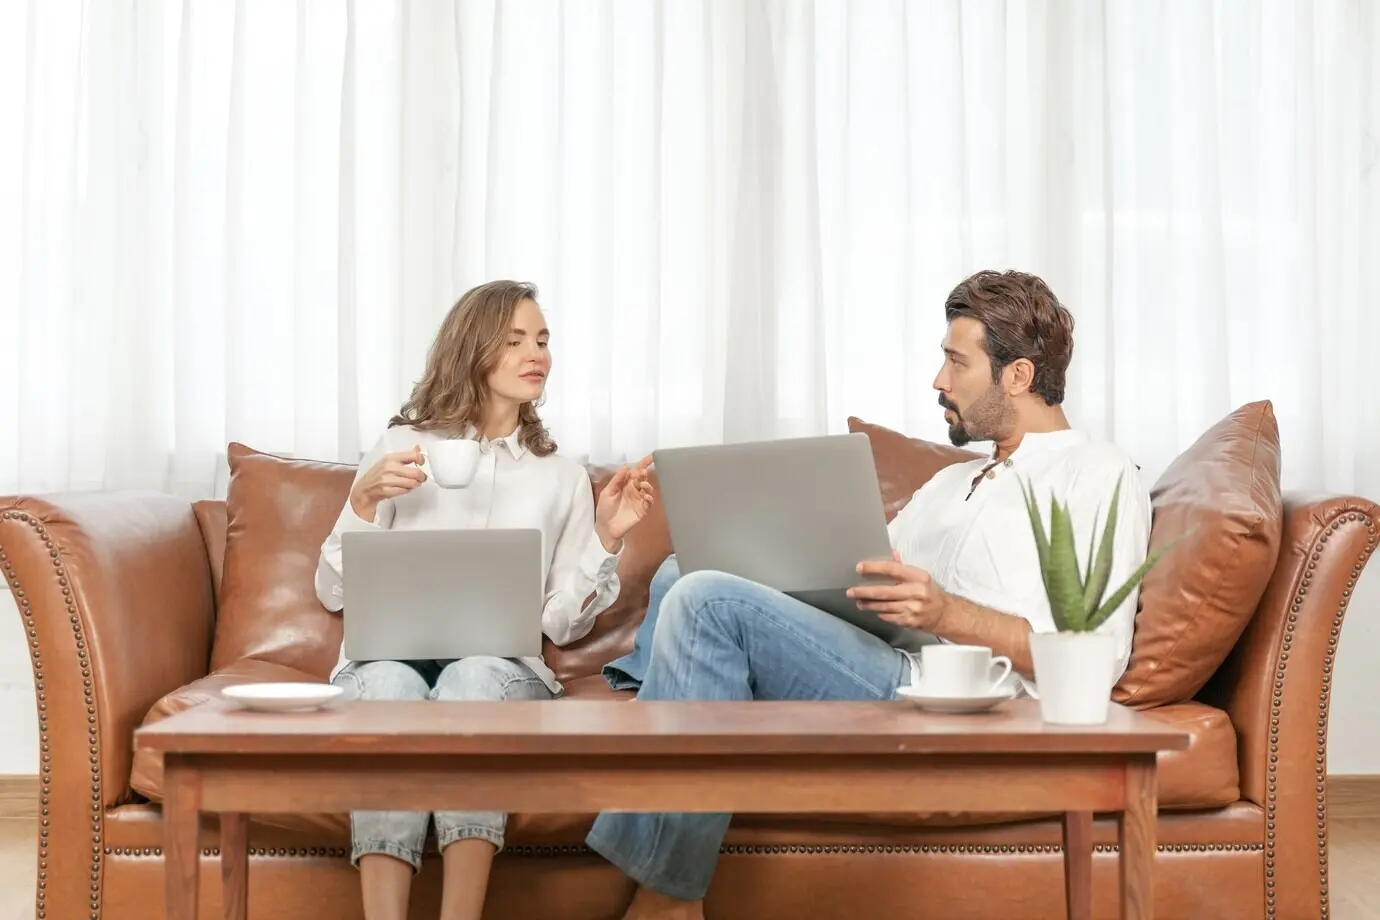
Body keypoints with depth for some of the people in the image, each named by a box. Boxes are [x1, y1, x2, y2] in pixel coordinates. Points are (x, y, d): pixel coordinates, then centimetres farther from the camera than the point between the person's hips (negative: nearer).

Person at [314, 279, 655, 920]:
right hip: (389, 656, 0)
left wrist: (606, 535, -1)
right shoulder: (403, 447, 13)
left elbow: (562, 622, 11)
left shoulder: (563, 478, 17)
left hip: (501, 667, 0)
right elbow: (334, 593, 10)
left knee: (473, 678, -36)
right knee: (391, 684, -37)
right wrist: (364, 500, -5)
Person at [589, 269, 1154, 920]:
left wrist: (947, 614, -23)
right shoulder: (952, 482, 30)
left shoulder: (1098, 475, 1)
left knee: (707, 603, -23)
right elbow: (866, 583, 22)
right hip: (885, 678, 9)